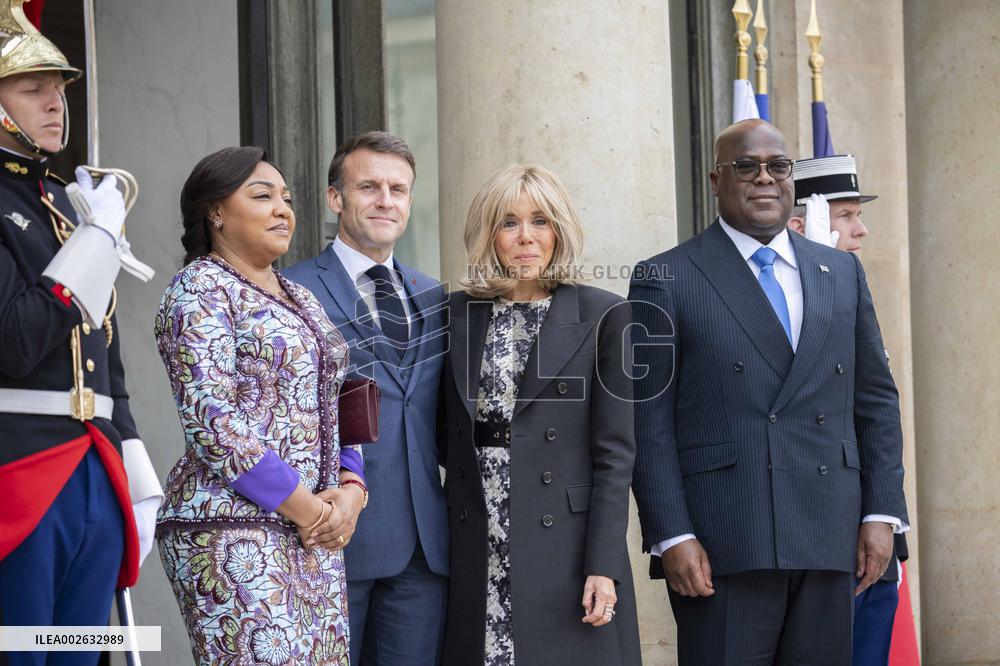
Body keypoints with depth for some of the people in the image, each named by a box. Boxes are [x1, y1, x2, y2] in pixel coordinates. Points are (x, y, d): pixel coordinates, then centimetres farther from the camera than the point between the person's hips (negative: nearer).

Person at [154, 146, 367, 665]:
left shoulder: (300, 299, 20)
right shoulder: (201, 288, -5)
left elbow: (335, 410, 20)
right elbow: (212, 422, -14)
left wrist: (349, 489, -1)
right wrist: (303, 507, -13)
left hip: (317, 533, 8)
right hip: (233, 528, -8)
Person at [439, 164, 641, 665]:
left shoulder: (601, 317, 0)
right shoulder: (456, 314, 10)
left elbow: (614, 453, -3)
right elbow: (449, 434, 14)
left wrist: (603, 566, -10)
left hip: (565, 550, -2)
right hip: (477, 556, 3)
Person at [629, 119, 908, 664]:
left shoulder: (842, 273, 16)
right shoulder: (665, 281, 2)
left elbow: (875, 399, 16)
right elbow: (648, 420, -3)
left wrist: (882, 513, 6)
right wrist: (671, 536, -10)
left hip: (829, 539, 4)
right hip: (721, 547, -4)